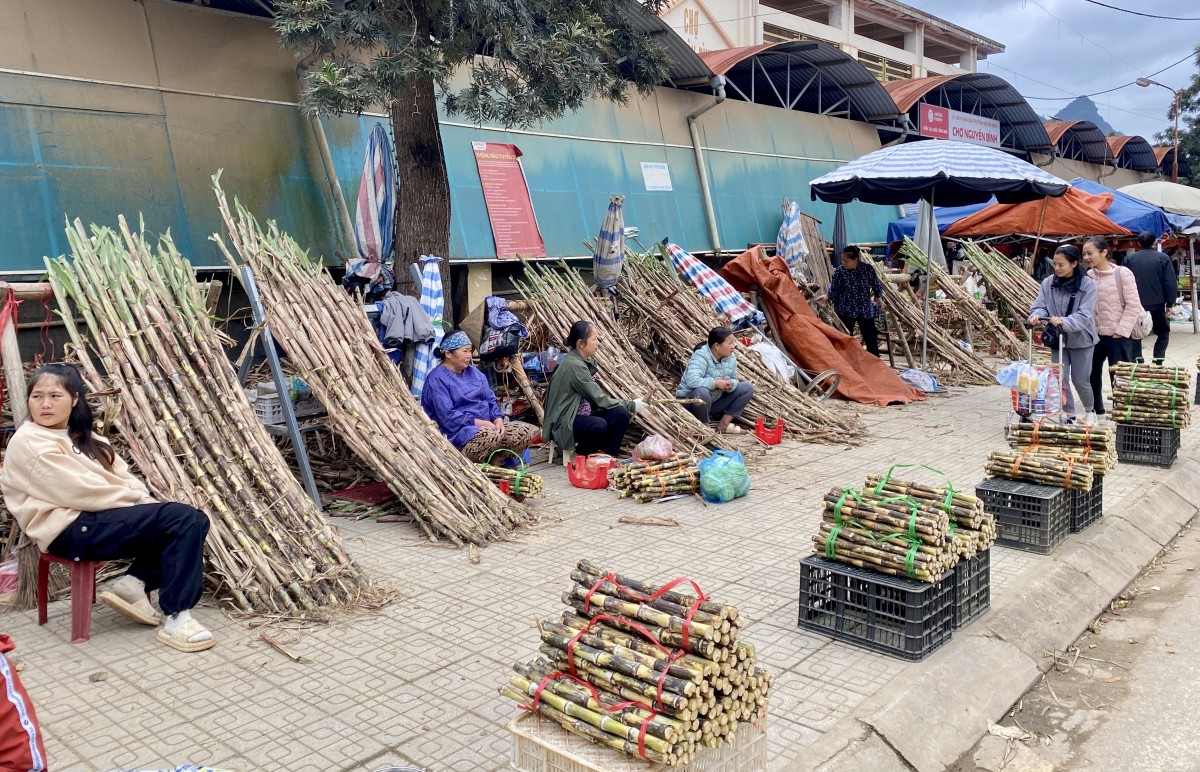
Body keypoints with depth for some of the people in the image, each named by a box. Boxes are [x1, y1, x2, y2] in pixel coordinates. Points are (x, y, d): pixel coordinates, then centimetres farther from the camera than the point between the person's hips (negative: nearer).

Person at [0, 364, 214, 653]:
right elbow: (79, 491, -18)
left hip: (97, 516, 9)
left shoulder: (81, 437, 19)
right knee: (183, 519, -23)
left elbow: (121, 475, 12)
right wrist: (137, 499, -12)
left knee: (194, 520, -1)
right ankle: (175, 619, -22)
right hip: (72, 530, -9)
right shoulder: (28, 442, -9)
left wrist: (143, 498, -8)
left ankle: (134, 583, -4)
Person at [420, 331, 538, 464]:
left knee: (526, 430, -11)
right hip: (457, 434, -8)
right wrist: (481, 422, -18)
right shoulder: (436, 379, -8)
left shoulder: (473, 371, 17)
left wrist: (498, 420, -6)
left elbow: (491, 399, 15)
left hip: (487, 426, 8)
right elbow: (448, 417, -18)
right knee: (492, 436, -36)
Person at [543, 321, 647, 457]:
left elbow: (596, 397, 6)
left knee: (621, 414, -11)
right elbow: (599, 399, -20)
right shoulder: (574, 365, -21)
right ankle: (581, 455, -5)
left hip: (583, 415, 9)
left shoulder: (587, 362, 7)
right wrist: (631, 405, -11)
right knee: (599, 425, -35)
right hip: (564, 424, -9)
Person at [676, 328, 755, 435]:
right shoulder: (701, 356, -25)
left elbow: (733, 379, 9)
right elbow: (692, 380, -39)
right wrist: (716, 383, -30)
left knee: (747, 388, -1)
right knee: (702, 393, -42)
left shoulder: (731, 357, -2)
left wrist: (730, 385, -17)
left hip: (714, 401, 7)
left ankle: (724, 424, -3)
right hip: (689, 400, -7)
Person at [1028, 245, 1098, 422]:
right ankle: (1069, 413, 20)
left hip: (1081, 339, -3)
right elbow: (1040, 305, -6)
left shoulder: (1087, 284, -14)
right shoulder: (1048, 283, -4)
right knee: (1060, 379, 4)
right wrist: (1036, 315, -30)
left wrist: (1064, 322, -38)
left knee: (1080, 380, 5)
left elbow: (1084, 315, -21)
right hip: (1058, 338, 3)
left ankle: (1089, 411, 31)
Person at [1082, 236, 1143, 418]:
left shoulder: (1122, 274, -9)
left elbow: (1133, 306, -9)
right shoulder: (1088, 277, 4)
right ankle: (1096, 411, 26)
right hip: (1094, 335, 5)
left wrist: (1121, 331, -12)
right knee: (1091, 375, 11)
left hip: (1117, 336, -5)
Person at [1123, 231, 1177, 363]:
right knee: (1163, 334, 12)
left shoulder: (1129, 259, 2)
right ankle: (1157, 363, 2)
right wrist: (1170, 303, -1)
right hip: (1157, 304, -2)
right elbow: (1171, 283, -7)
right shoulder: (1163, 258, -4)